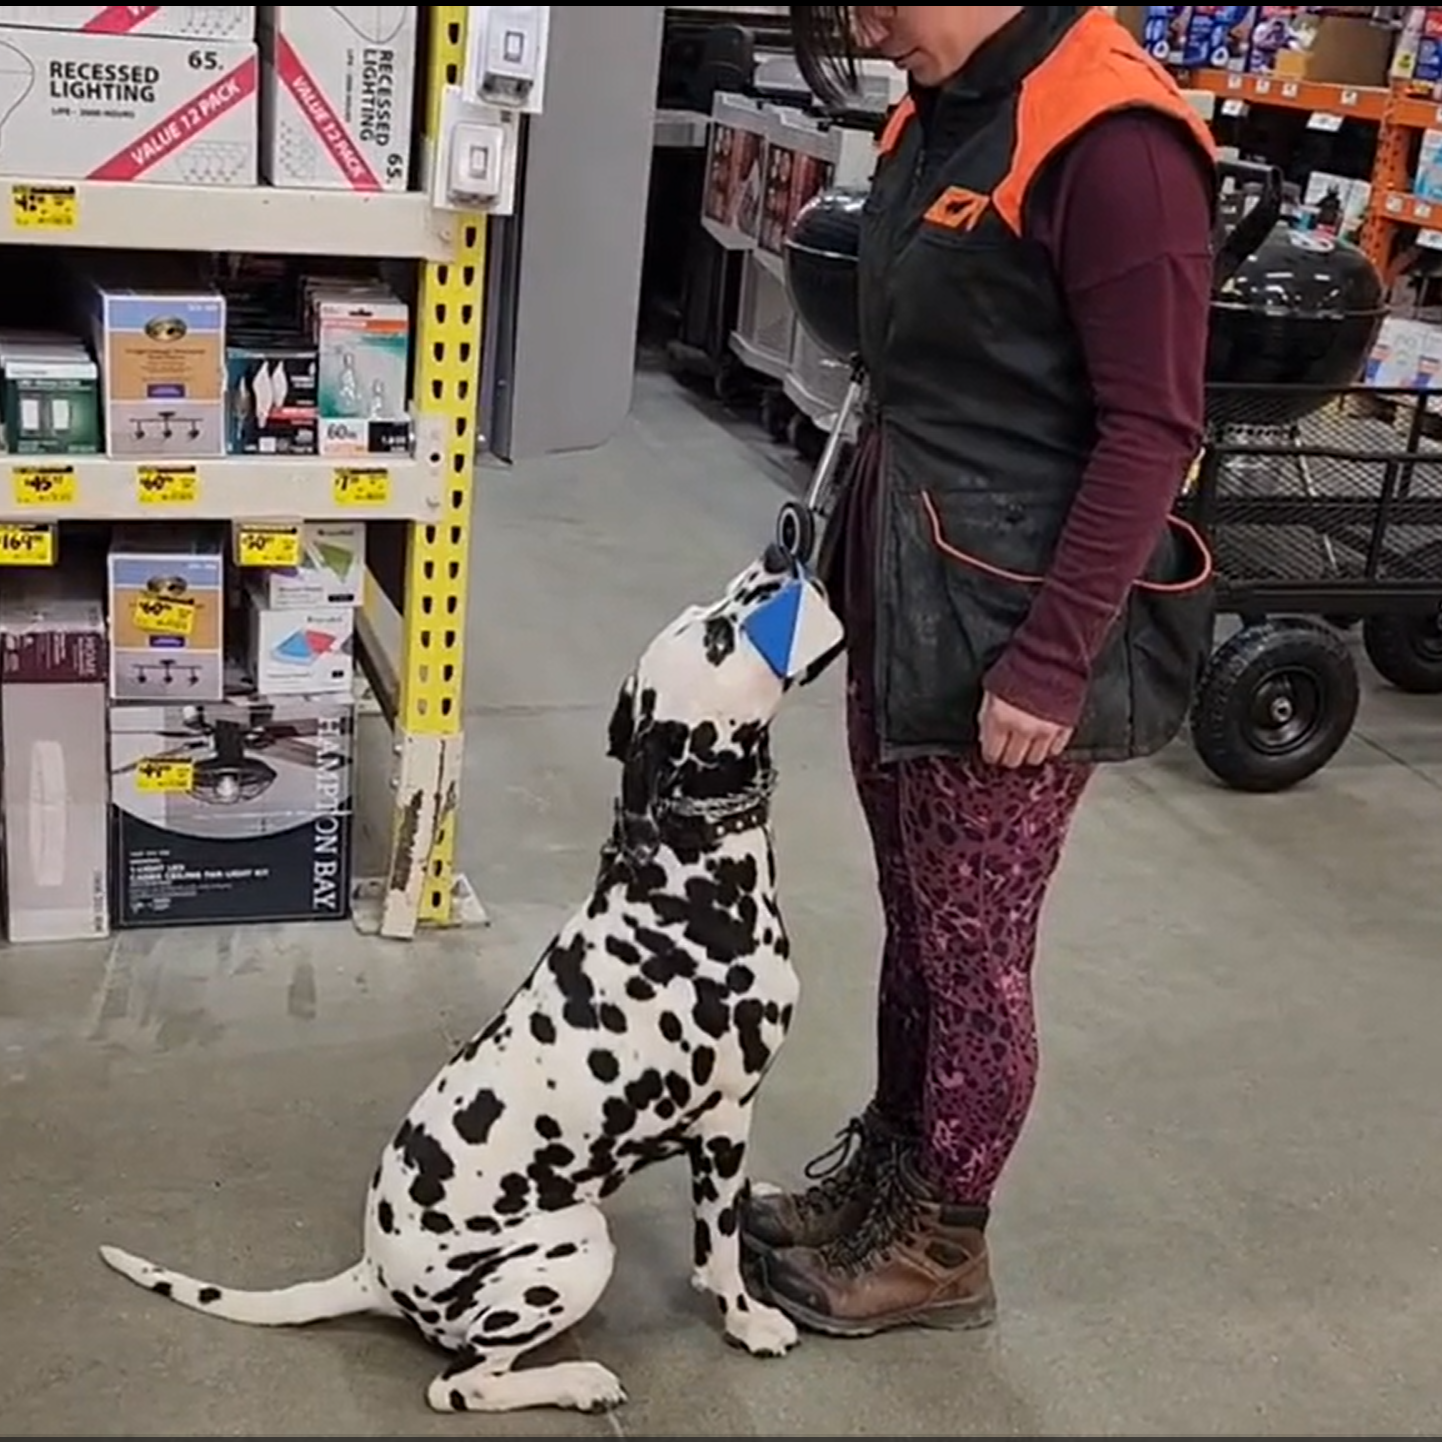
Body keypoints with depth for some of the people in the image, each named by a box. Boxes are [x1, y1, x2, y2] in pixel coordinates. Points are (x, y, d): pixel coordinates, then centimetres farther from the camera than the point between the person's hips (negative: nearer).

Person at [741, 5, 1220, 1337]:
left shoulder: (1112, 138, -18)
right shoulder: (945, 111, 9)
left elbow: (1152, 430, -19)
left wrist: (1051, 664, -20)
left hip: (1007, 627, -8)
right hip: (897, 597, 8)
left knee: (974, 952, 8)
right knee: (912, 923, 20)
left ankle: (944, 1246, 27)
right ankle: (884, 1176, 38)